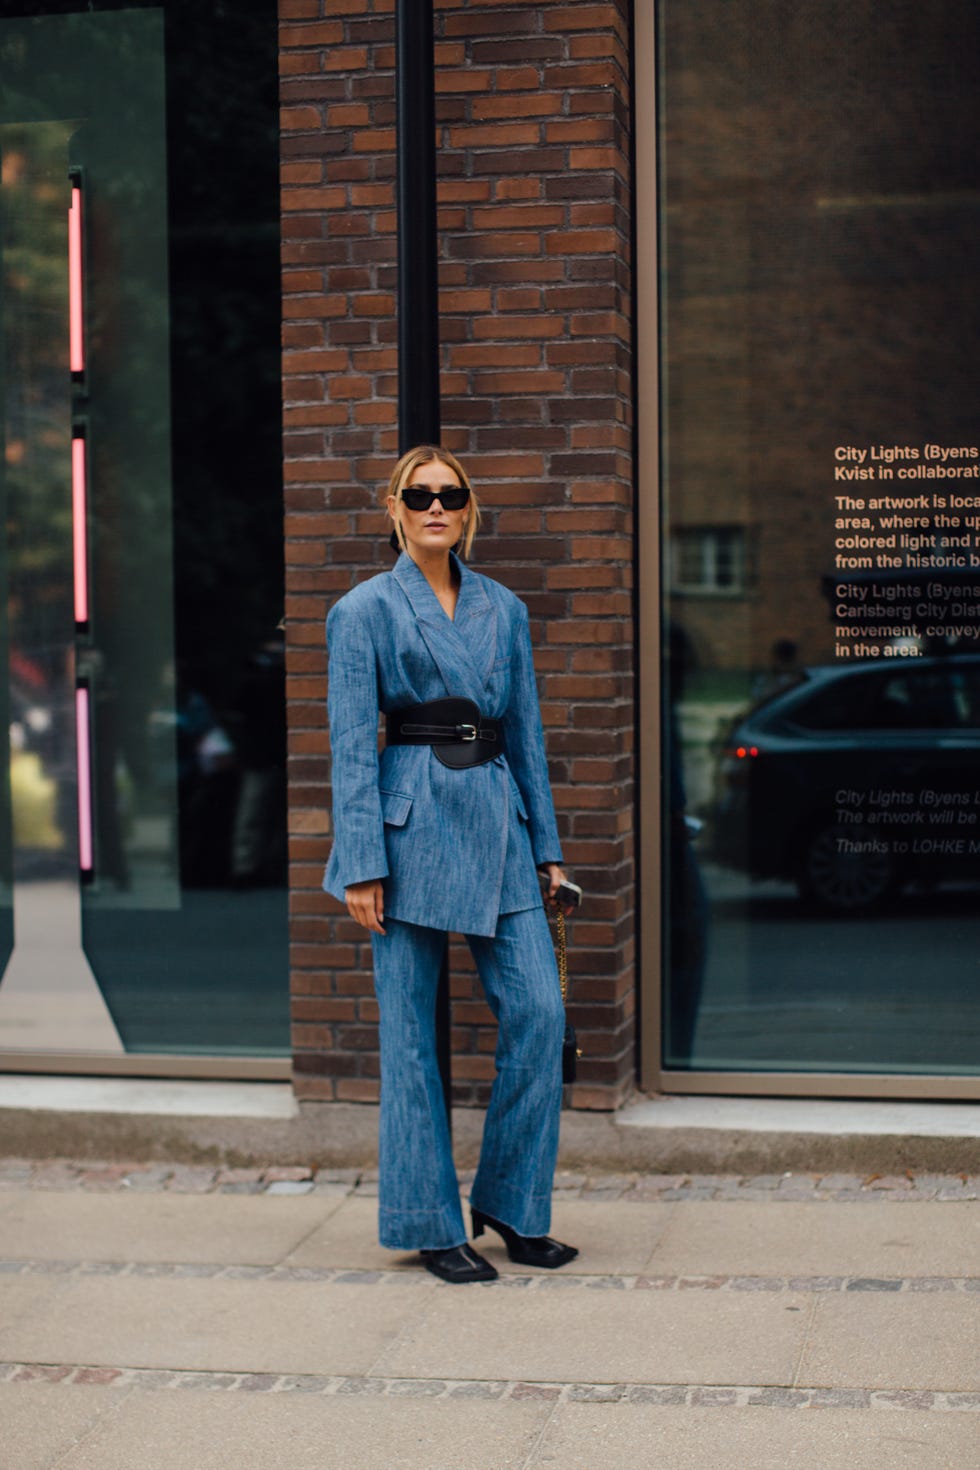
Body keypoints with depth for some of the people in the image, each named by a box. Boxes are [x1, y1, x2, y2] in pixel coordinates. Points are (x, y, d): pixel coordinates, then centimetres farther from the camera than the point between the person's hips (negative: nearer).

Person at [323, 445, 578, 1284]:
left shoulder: (504, 610, 13)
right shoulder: (366, 610, -1)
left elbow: (526, 732, 16)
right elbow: (352, 745, -5)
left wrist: (546, 844, 12)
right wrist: (362, 864, -10)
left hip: (496, 818, 4)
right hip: (413, 823, -4)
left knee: (539, 1011, -2)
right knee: (412, 1031, 1)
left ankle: (512, 1205, 14)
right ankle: (430, 1223, 13)